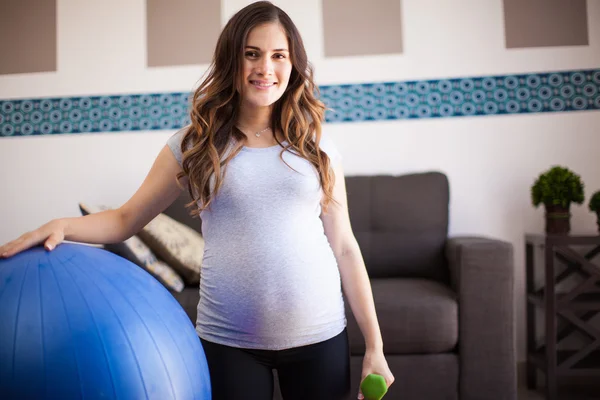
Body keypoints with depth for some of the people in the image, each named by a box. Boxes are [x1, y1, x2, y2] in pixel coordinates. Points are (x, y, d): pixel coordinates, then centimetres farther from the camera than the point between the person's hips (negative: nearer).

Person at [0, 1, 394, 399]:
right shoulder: (194, 144, -2)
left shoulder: (318, 147, 1)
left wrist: (374, 346, 1)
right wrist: (62, 225, -16)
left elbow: (344, 247, 2)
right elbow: (127, 218, 4)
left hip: (320, 335, 2)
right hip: (228, 340, -1)